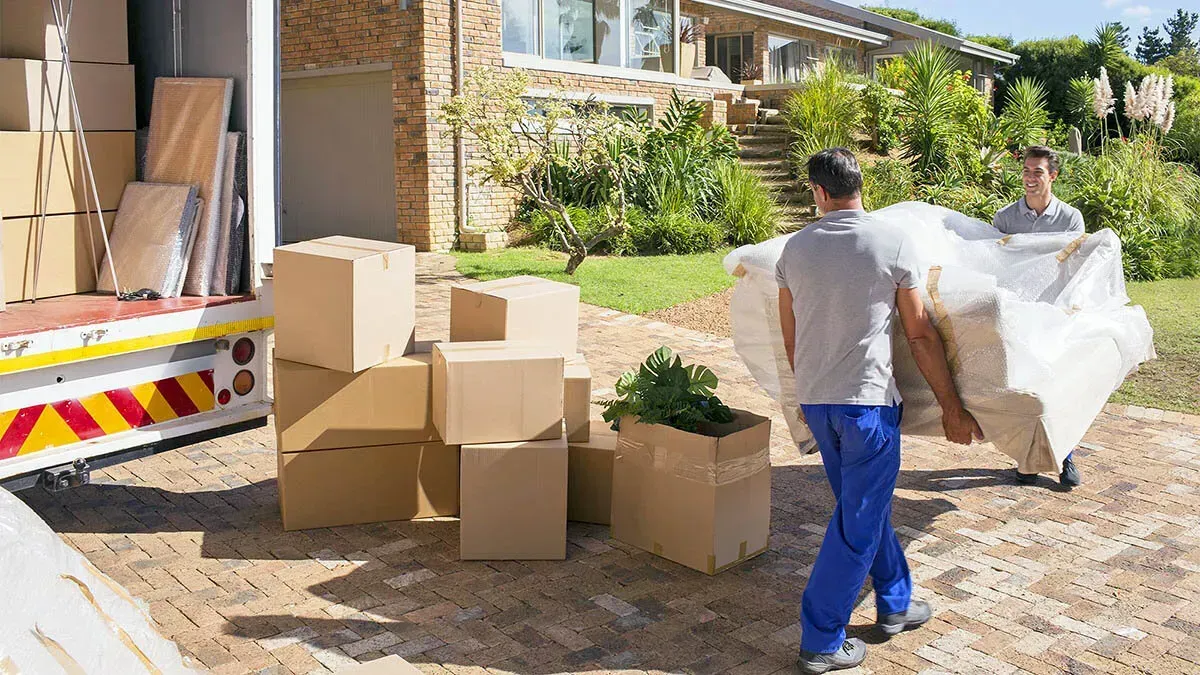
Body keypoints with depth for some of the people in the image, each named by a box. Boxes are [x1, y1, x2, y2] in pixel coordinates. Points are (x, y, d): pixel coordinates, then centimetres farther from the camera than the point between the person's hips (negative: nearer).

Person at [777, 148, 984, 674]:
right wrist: (952, 408, 4)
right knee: (858, 523, 4)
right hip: (868, 400, -5)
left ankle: (895, 604, 38)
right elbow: (921, 336, -5)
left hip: (814, 400, 5)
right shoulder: (893, 242, -9)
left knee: (865, 506, 22)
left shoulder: (795, 248, 3)